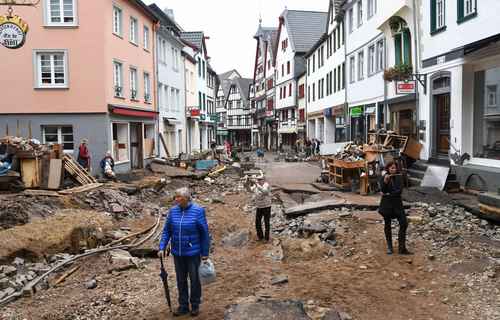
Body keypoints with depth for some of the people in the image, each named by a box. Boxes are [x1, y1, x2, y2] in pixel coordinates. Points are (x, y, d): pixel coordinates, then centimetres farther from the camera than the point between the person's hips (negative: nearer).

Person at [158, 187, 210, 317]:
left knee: (194, 279, 12)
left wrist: (205, 253, -7)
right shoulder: (173, 211, -3)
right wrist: (162, 248, -4)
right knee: (181, 280, 14)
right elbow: (166, 231, 4)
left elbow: (204, 233, -9)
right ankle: (183, 306, 30)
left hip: (193, 253, -3)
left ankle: (195, 305, 31)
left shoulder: (198, 211, -14)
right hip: (177, 253, 4)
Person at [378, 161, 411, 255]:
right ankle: (389, 247, 20)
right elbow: (383, 190, -15)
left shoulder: (399, 177, 1)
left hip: (397, 204, 2)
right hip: (386, 204, -2)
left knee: (404, 224, -6)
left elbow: (399, 190, -7)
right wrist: (385, 181, -28)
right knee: (387, 225, 7)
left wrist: (388, 194, -11)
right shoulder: (383, 177, -3)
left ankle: (401, 248, 2)